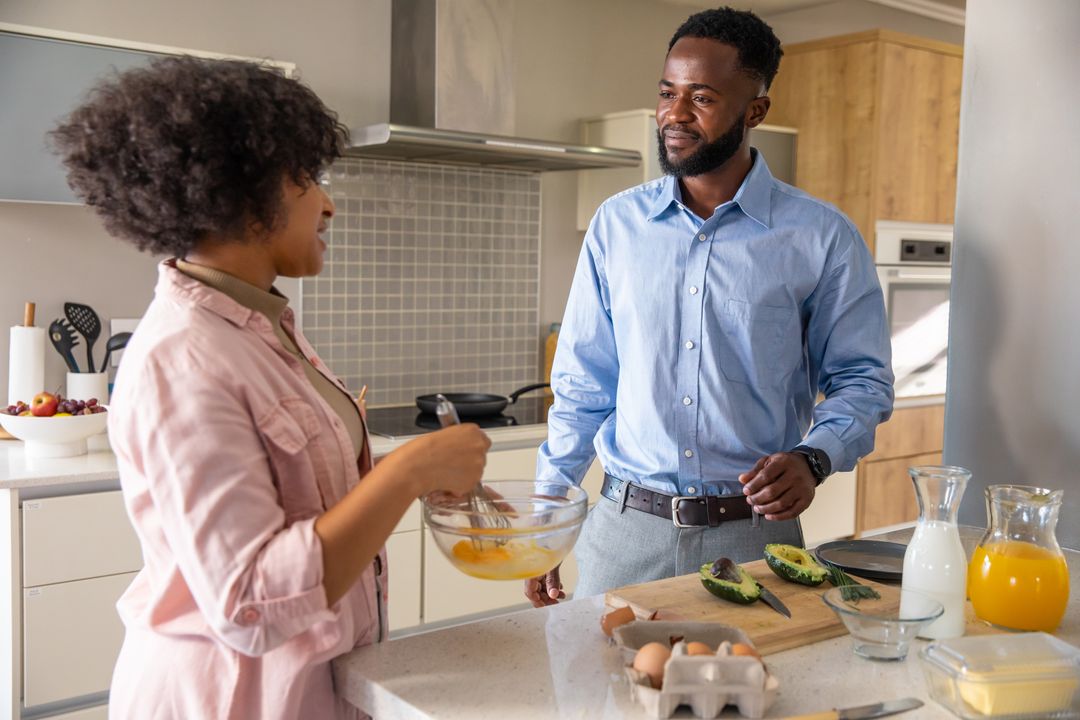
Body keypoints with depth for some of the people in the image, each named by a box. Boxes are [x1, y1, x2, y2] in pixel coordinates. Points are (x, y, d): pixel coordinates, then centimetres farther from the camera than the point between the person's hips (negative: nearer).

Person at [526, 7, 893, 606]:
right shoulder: (616, 225, 4)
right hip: (623, 529, 2)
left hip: (753, 535, -1)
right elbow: (582, 387, 7)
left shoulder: (822, 237, -3)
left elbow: (862, 381, 3)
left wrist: (813, 458, -17)